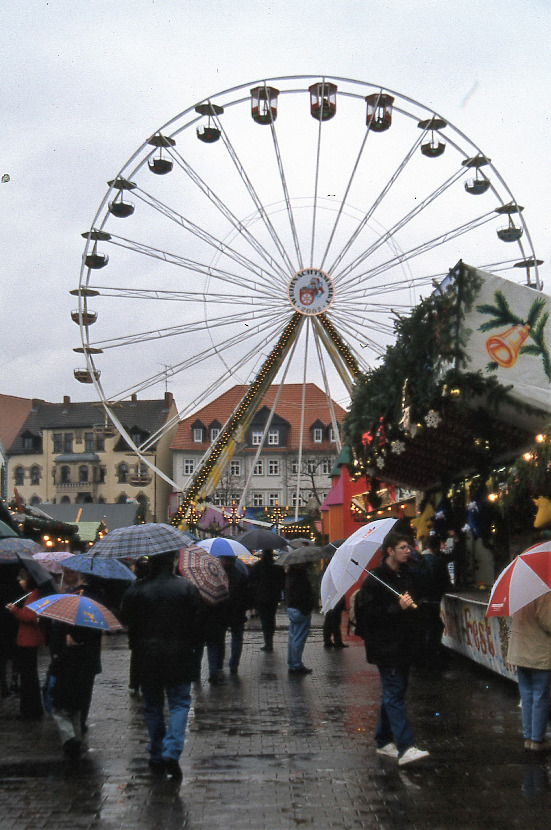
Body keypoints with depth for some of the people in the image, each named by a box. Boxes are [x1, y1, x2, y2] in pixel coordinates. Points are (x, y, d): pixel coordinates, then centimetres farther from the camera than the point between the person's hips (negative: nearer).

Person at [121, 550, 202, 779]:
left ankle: (156, 756, 19)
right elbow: (197, 623, -2)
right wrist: (191, 645, 13)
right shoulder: (186, 587, -7)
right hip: (178, 657, -1)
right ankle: (171, 753, -10)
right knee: (179, 703, 7)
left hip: (147, 657, 1)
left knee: (152, 707, 14)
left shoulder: (135, 589, -5)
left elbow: (127, 621, 3)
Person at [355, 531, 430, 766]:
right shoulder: (374, 579, -11)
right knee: (395, 696, -11)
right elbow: (367, 612, -19)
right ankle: (405, 748, -15)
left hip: (403, 647, 8)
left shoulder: (406, 575, 14)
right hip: (386, 647, -8)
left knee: (393, 694, 14)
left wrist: (410, 604, 8)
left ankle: (383, 741, 24)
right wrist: (397, 607, -24)